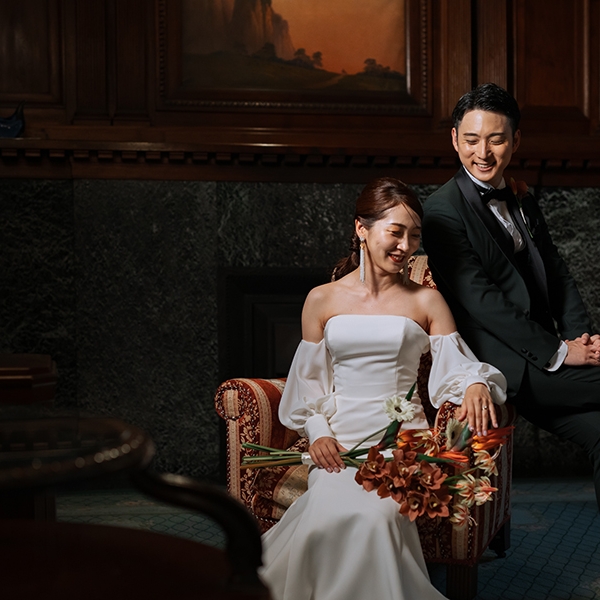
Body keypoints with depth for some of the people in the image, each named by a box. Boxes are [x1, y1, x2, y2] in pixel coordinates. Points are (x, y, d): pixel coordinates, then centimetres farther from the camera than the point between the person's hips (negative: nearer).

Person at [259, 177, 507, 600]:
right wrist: (318, 433, -4)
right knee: (334, 514, -30)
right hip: (340, 438, 1)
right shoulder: (322, 300, 11)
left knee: (375, 514, -31)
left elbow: (457, 368, 3)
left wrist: (476, 385, -20)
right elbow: (309, 384, 13)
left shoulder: (425, 301, 9)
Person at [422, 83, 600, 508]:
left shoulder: (522, 201, 17)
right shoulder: (445, 209, -8)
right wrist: (558, 352, -15)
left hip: (541, 359, 6)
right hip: (501, 368, -6)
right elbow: (479, 299, -15)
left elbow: (557, 274, 16)